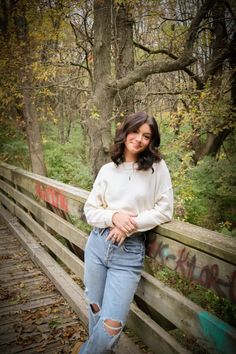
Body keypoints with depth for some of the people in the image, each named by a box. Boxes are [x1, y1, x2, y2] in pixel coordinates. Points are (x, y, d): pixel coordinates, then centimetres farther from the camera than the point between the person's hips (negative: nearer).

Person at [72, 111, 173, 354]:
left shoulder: (158, 168, -3)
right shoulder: (107, 170, 4)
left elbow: (164, 211, -3)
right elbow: (90, 211, 4)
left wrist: (131, 224, -14)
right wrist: (114, 217, -15)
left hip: (130, 251, -2)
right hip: (98, 244, 3)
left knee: (112, 325, -1)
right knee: (95, 310, 17)